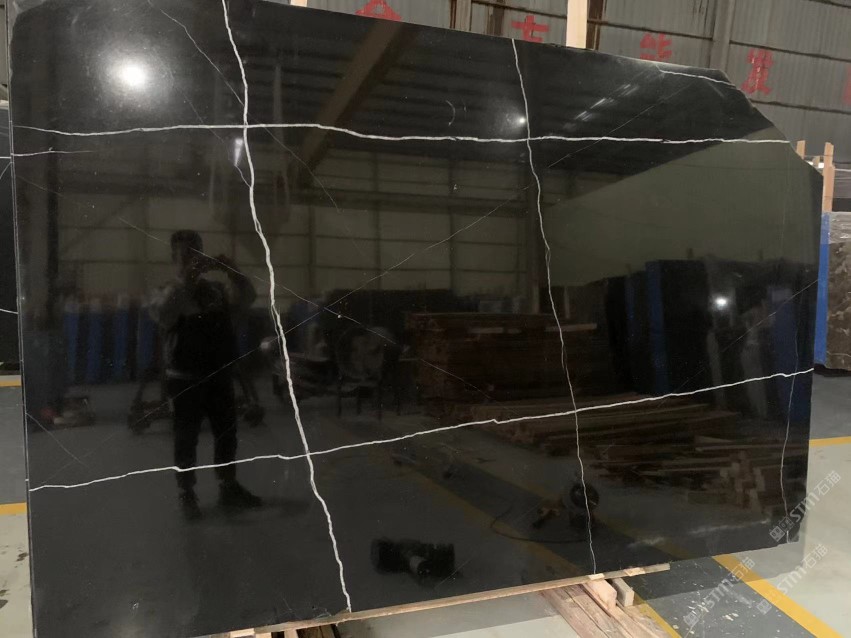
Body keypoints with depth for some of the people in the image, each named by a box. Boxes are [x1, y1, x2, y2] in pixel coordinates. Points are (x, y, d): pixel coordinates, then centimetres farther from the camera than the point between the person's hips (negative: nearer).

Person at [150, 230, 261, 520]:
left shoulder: (217, 290, 6)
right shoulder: (169, 293, -4)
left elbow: (246, 300, -8)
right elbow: (162, 314, -25)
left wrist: (233, 272, -23)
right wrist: (185, 279, -32)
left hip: (220, 375, 4)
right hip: (185, 379, -4)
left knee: (227, 434, 12)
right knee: (186, 438, 6)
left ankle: (229, 488, 27)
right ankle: (187, 494, 19)